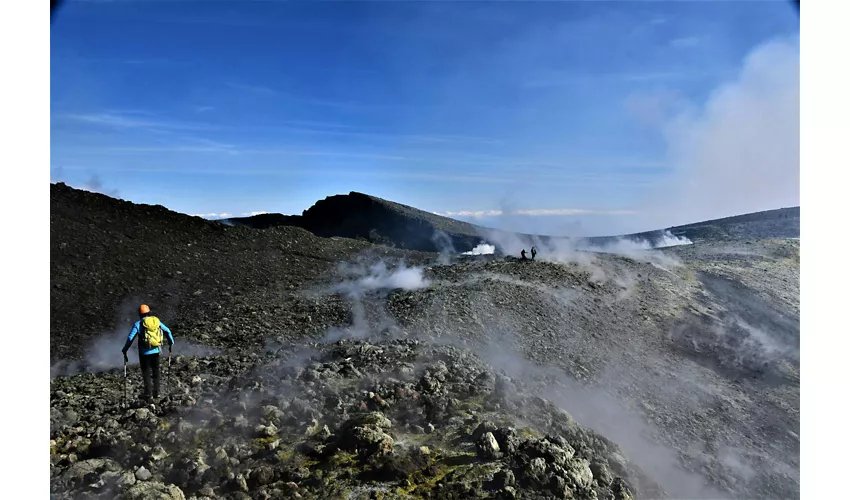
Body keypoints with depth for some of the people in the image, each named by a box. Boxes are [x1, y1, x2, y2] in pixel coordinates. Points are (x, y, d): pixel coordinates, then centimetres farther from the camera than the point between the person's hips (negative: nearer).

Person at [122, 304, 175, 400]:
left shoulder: (138, 324, -7)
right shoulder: (156, 321, 3)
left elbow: (130, 338, -10)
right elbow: (168, 331, 8)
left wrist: (124, 350, 3)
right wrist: (171, 342, 21)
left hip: (144, 352, -3)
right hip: (156, 351, 3)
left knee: (146, 372, 8)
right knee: (156, 371, 15)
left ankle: (148, 393, 8)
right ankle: (156, 392, 17)